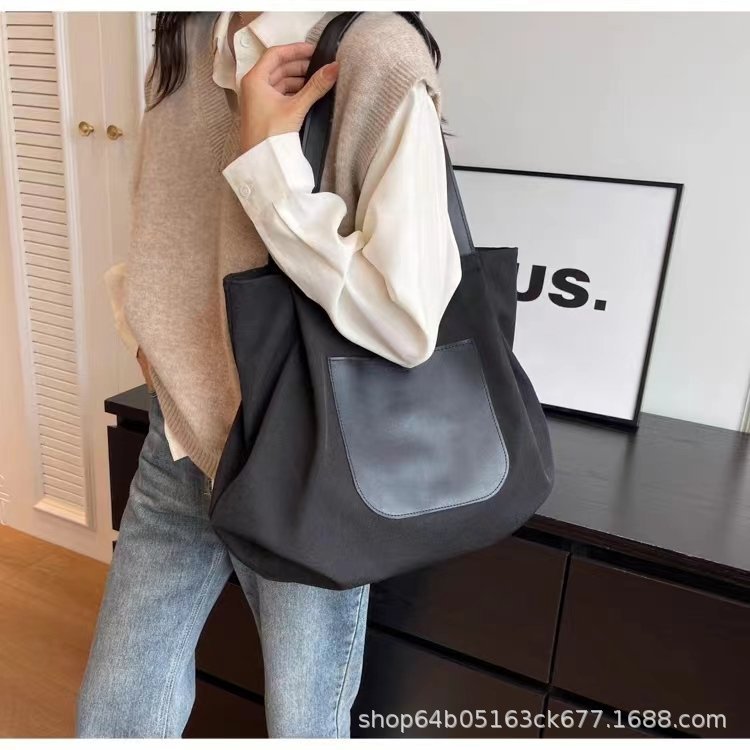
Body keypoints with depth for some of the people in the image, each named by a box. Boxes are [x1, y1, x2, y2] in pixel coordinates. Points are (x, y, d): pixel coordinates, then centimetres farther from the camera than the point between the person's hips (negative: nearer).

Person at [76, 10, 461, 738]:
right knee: (109, 717, 18)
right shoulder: (182, 46, 8)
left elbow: (407, 319, -27)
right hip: (177, 446, 7)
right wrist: (145, 328, 5)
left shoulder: (374, 52, -16)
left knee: (303, 725, 16)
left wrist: (266, 154, -21)